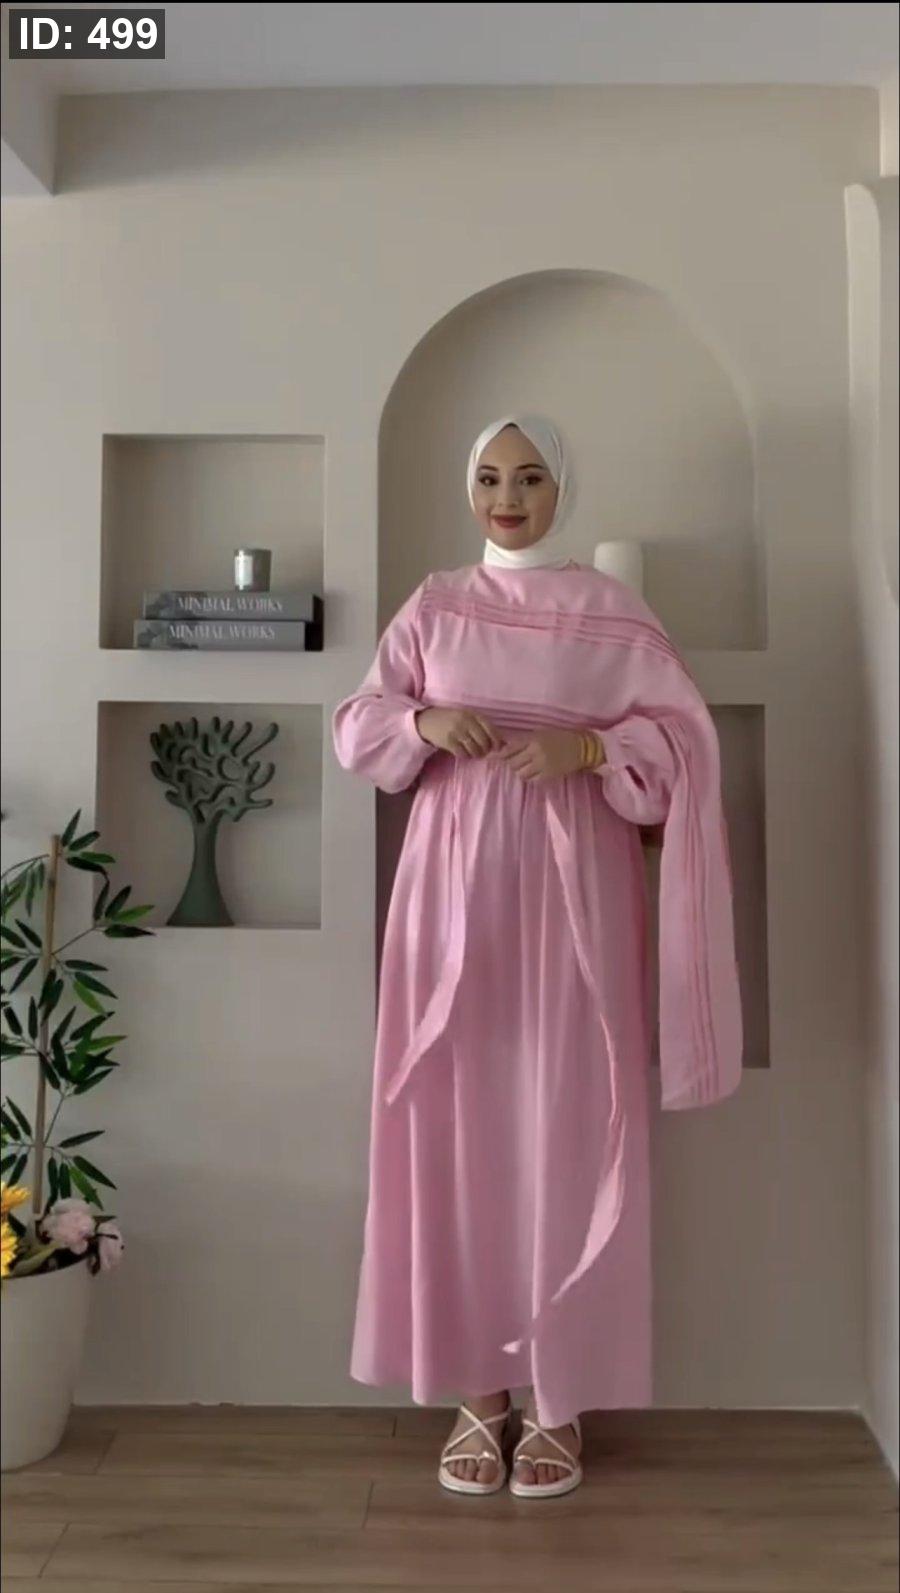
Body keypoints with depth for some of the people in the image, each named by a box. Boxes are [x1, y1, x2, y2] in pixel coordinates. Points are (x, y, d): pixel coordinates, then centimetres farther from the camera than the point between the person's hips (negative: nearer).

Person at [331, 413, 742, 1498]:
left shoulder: (614, 614, 4)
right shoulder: (433, 606, 10)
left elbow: (686, 738, 0)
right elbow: (355, 727, 8)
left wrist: (593, 747, -17)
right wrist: (422, 722, -12)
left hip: (572, 890, -2)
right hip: (453, 887, 2)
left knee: (570, 1127, -1)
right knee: (458, 1120, 3)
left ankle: (560, 1399, 14)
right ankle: (479, 1389, 17)